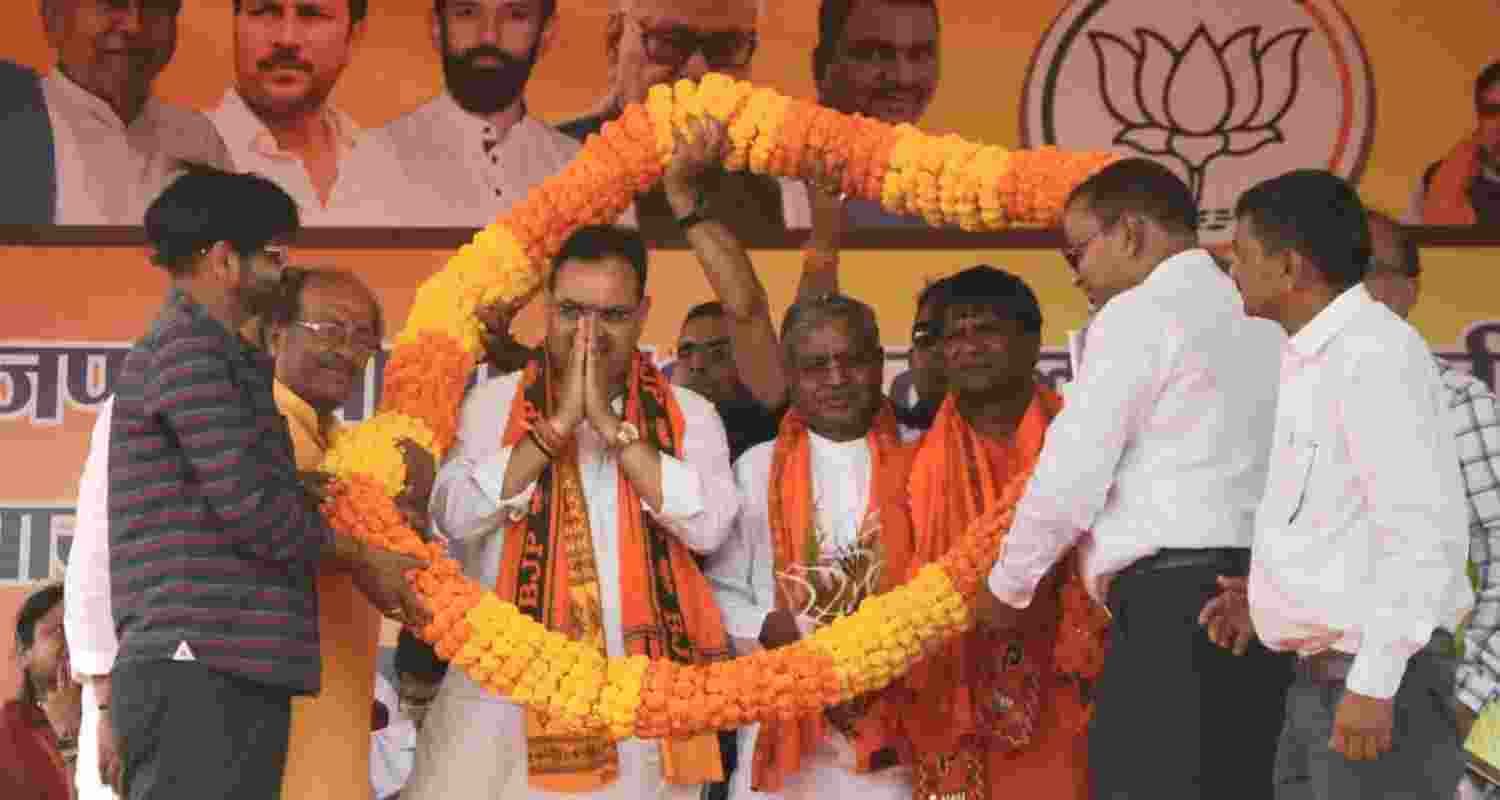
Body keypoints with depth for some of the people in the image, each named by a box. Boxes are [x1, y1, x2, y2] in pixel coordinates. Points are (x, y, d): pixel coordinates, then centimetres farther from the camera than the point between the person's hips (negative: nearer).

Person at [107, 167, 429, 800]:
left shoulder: (219, 357, 27)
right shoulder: (185, 348, -5)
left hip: (235, 680, 10)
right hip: (199, 675, -10)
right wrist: (361, 560, 2)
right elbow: (247, 504, -12)